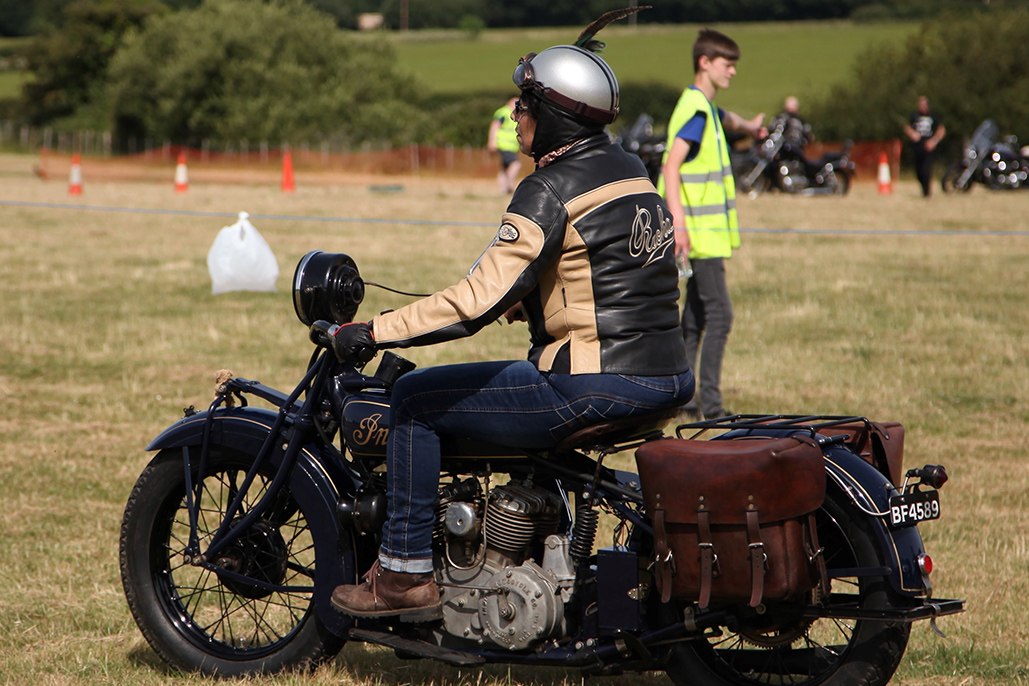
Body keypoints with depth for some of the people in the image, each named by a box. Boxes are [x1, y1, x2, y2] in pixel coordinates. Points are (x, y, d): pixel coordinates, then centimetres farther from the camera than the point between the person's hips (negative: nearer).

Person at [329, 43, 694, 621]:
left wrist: (372, 333, -15)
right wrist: (525, 303, 29)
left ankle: (406, 573, 4)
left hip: (596, 388, -9)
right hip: (672, 381, 9)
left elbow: (480, 302, -20)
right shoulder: (632, 171, 14)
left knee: (413, 400, 2)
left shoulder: (550, 190, -13)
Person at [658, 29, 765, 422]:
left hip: (705, 231, 10)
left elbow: (725, 119, 44)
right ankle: (711, 404, -9)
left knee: (696, 316, 11)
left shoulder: (706, 109, 15)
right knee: (718, 314, -10)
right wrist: (679, 222, -30)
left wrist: (747, 126, 27)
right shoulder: (695, 109, -15)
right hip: (700, 232, -10)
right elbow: (671, 167, -24)